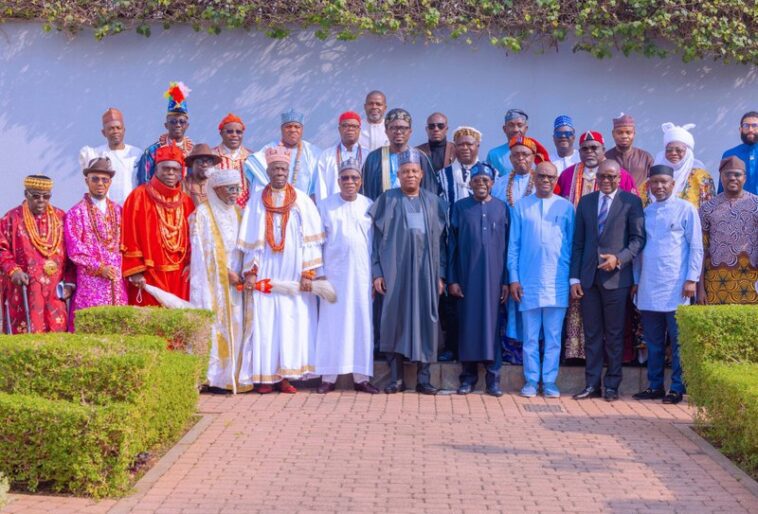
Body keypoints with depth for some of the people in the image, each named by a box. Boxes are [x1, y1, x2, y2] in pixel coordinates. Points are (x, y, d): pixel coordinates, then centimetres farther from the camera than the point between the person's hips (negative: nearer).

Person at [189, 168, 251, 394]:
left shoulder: (238, 213, 14)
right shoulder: (202, 214, -4)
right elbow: (204, 250, -9)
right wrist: (227, 272, -13)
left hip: (235, 279, 6)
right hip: (213, 280, -6)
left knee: (235, 325, 3)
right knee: (215, 325, -7)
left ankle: (232, 376, 7)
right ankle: (215, 377, -3)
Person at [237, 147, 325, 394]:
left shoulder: (302, 200, 5)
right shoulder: (256, 200, 8)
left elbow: (310, 239, 0)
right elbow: (250, 239, 6)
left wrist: (308, 272, -8)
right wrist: (250, 272, -2)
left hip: (293, 272, 0)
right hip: (265, 273, 1)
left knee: (293, 321, -3)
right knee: (264, 322, -3)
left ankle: (287, 375, 3)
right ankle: (265, 376, 1)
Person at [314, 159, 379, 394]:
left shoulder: (369, 206, 7)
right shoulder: (325, 206, 4)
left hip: (362, 273, 1)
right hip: (334, 272, -1)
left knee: (362, 322, 2)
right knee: (332, 323, -1)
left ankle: (361, 377, 8)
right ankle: (328, 377, 4)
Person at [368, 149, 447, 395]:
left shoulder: (434, 203, 10)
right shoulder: (387, 201, 6)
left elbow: (441, 241, 9)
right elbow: (376, 238, 3)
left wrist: (441, 275, 3)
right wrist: (376, 272, -4)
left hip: (426, 271, 1)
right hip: (395, 271, -1)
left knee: (425, 321, 1)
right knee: (394, 320, -1)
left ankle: (424, 378, 7)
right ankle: (396, 378, 7)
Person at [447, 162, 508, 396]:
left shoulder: (502, 208, 5)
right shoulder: (460, 207, 4)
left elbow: (508, 246, 5)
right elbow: (452, 245, 4)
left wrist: (506, 280, 0)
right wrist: (452, 279, -2)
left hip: (493, 277, 0)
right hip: (466, 277, 0)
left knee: (491, 324, 2)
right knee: (467, 324, 3)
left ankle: (493, 378, 8)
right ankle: (468, 377, 12)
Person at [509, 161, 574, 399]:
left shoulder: (566, 207, 6)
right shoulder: (521, 206, 5)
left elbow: (572, 245, 9)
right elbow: (513, 244, 6)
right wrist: (513, 278, 0)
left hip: (557, 282, 0)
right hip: (528, 281, 0)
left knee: (554, 336, 3)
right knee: (530, 336, 4)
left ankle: (550, 381, 10)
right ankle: (531, 380, 12)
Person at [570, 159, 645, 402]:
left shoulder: (631, 202, 1)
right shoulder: (586, 201, 12)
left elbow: (638, 239, -1)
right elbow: (578, 242, 11)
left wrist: (619, 258, -17)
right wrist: (574, 277, 5)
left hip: (616, 277, -3)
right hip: (589, 278, 3)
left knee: (614, 335, 4)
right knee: (592, 334, 6)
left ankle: (612, 386, 12)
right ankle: (592, 384, 12)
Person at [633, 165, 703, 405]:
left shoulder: (686, 209, 1)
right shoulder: (645, 212, 14)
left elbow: (696, 247, -2)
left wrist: (692, 279, -9)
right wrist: (636, 280, 12)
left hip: (675, 288, -5)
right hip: (648, 288, 5)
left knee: (678, 340, -1)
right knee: (653, 342, 9)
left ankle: (677, 388, 5)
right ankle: (655, 386, 15)